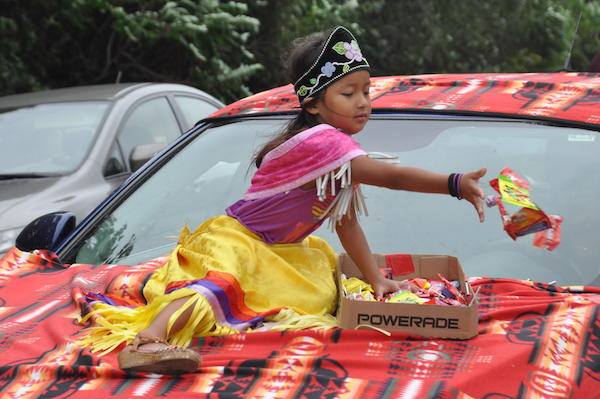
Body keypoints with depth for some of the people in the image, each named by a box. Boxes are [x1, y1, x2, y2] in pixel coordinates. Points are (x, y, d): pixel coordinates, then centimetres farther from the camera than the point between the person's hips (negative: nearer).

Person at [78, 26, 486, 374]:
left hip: (276, 253, 11)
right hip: (232, 238, -11)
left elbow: (347, 222, 11)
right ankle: (146, 340, -61)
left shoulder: (340, 152, 8)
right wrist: (456, 183, -39)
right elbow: (392, 176, -33)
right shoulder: (322, 141, -23)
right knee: (220, 284, -35)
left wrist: (376, 278, 6)